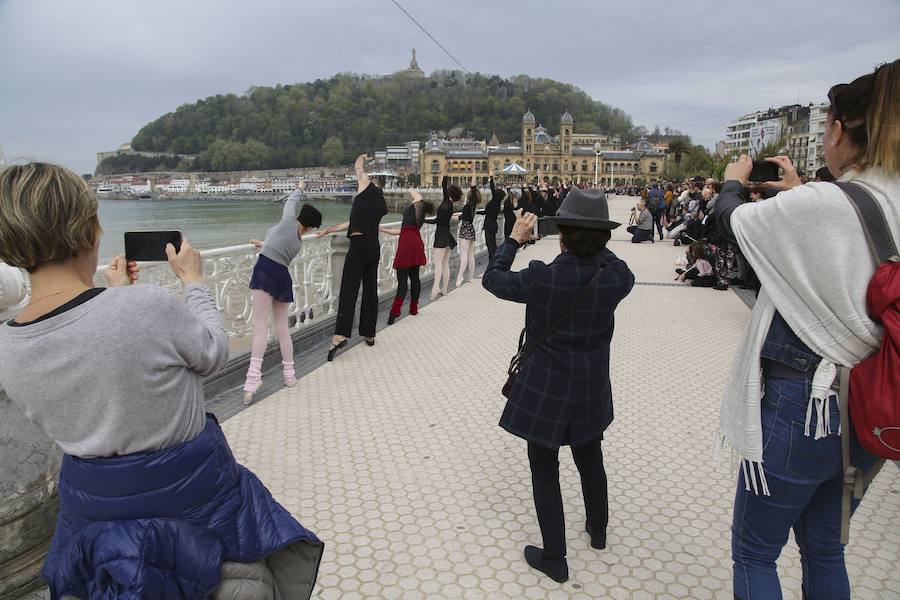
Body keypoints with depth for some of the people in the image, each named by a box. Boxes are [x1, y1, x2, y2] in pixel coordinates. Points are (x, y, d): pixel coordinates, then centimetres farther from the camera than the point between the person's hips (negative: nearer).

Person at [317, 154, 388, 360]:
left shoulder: (368, 189, 1)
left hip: (359, 245, -8)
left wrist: (361, 158, 42)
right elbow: (353, 223, 24)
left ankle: (340, 335, -20)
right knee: (370, 291, 12)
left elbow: (359, 168, 18)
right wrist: (328, 230, 29)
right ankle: (369, 334, 18)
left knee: (349, 290, -12)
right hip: (374, 247, 8)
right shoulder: (380, 204, 21)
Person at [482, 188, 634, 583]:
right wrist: (595, 245, 10)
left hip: (545, 391, -4)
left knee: (544, 470, 12)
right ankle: (598, 530, 48)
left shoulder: (541, 278, -23)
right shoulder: (616, 277, -13)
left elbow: (492, 279, -7)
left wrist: (514, 240, 4)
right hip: (592, 390, 5)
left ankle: (554, 559, 23)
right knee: (590, 459, 26)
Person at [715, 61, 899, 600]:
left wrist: (735, 179, 15)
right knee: (824, 547, 27)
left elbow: (733, 220, -6)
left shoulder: (817, 206, -23)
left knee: (753, 553, 14)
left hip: (799, 408, -7)